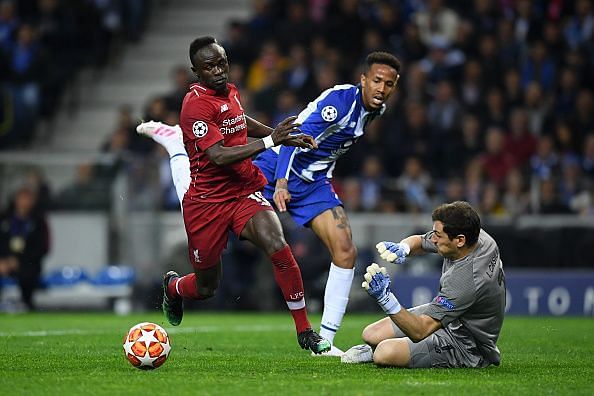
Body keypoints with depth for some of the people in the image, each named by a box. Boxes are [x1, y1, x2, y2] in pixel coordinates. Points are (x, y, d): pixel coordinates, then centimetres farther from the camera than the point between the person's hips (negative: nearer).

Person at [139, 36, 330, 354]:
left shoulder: (231, 92, 8)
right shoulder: (196, 104, -17)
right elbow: (218, 156, -27)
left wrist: (283, 134, 27)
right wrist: (270, 141, -31)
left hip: (245, 193, 5)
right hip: (206, 201, -5)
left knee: (278, 248, -23)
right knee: (206, 287, 8)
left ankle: (305, 331, -14)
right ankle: (173, 287, 47)